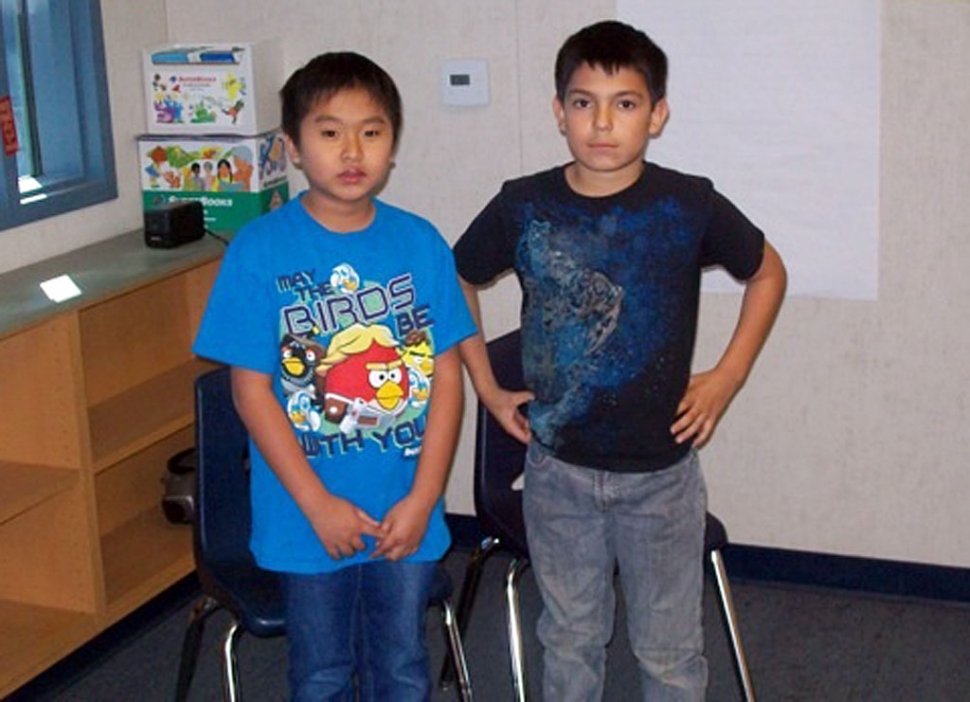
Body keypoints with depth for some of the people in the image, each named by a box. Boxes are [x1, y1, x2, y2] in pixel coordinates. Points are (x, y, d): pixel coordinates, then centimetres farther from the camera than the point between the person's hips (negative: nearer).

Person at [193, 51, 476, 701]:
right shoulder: (260, 250, -10)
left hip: (408, 515, 2)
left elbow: (447, 376, -2)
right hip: (308, 520, -1)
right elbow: (252, 389, -10)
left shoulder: (422, 244, -3)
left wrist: (422, 499, -9)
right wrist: (319, 506, -13)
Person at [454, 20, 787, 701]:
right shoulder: (523, 207, -7)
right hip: (558, 467, 1)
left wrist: (728, 376, -1)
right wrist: (487, 387, 6)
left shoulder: (691, 206, -11)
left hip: (662, 471, -1)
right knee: (570, 639, 17)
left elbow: (767, 273, 6)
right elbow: (458, 282, 10)